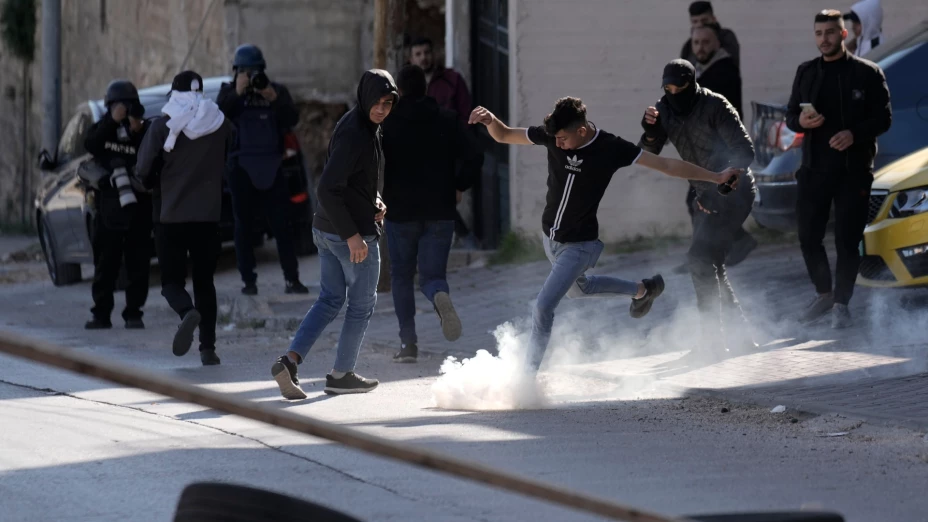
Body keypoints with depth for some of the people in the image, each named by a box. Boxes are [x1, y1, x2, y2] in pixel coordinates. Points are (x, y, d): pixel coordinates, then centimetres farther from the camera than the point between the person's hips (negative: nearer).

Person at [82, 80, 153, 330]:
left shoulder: (145, 132, 4)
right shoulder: (103, 129, 8)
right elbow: (90, 145, -13)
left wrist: (138, 131, -21)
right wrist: (111, 120, -22)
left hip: (138, 206, -1)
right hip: (108, 207, 1)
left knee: (138, 263, 0)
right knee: (105, 263, 3)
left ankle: (133, 313, 6)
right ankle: (102, 314, 8)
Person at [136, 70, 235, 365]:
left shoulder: (164, 125, -7)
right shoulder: (220, 124, 3)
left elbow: (145, 170, -9)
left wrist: (155, 185, 12)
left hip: (171, 214, -3)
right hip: (209, 214, 3)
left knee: (172, 280, 4)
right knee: (204, 281, 13)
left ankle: (187, 312, -29)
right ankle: (208, 347, 5)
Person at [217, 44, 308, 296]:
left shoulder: (277, 91, 7)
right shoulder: (229, 92, 5)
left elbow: (292, 119, -5)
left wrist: (274, 99, -20)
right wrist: (237, 93, -21)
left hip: (271, 166, 0)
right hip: (242, 167, 0)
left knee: (281, 223, -3)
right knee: (244, 225, 2)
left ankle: (292, 279, -1)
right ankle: (248, 280, 5)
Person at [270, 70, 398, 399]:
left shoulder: (368, 128, 9)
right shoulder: (353, 134, -22)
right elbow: (327, 190, -27)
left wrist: (375, 201, 7)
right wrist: (352, 235, -27)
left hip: (327, 231, 9)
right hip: (353, 234, -9)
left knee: (330, 300, 14)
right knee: (362, 304, 8)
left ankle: (289, 361, 2)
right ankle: (342, 375, 20)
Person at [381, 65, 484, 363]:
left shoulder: (387, 124, -4)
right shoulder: (447, 121, 2)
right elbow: (474, 156, -5)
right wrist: (459, 186, 8)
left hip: (400, 212, -1)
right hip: (440, 213, 1)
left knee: (402, 276, 14)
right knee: (432, 274, 5)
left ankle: (408, 342, 7)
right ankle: (440, 297, -33)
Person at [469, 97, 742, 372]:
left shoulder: (611, 148, -23)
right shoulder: (552, 136, -14)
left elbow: (666, 164, -18)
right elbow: (503, 135, -4)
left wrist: (715, 177, -18)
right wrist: (490, 119, -28)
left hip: (580, 244, -6)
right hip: (551, 237, 6)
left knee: (544, 306, -15)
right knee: (577, 288, 31)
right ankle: (643, 290, 51)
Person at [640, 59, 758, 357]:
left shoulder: (715, 107, -19)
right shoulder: (665, 111, 0)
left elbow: (745, 152, -20)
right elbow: (647, 155, 1)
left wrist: (716, 192, -25)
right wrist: (650, 131, -20)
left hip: (734, 191, -8)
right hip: (708, 196, 8)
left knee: (700, 257, -18)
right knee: (709, 264, 10)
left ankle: (712, 337, -16)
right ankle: (740, 334, 20)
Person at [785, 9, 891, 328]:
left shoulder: (867, 73, -1)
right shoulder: (806, 73, 11)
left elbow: (883, 119, -4)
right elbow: (790, 116, 13)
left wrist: (854, 134, -21)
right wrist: (800, 121, -11)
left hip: (853, 170, -4)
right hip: (814, 168, 4)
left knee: (847, 239, -4)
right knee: (809, 237, 3)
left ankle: (841, 303, 7)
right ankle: (824, 295, 22)